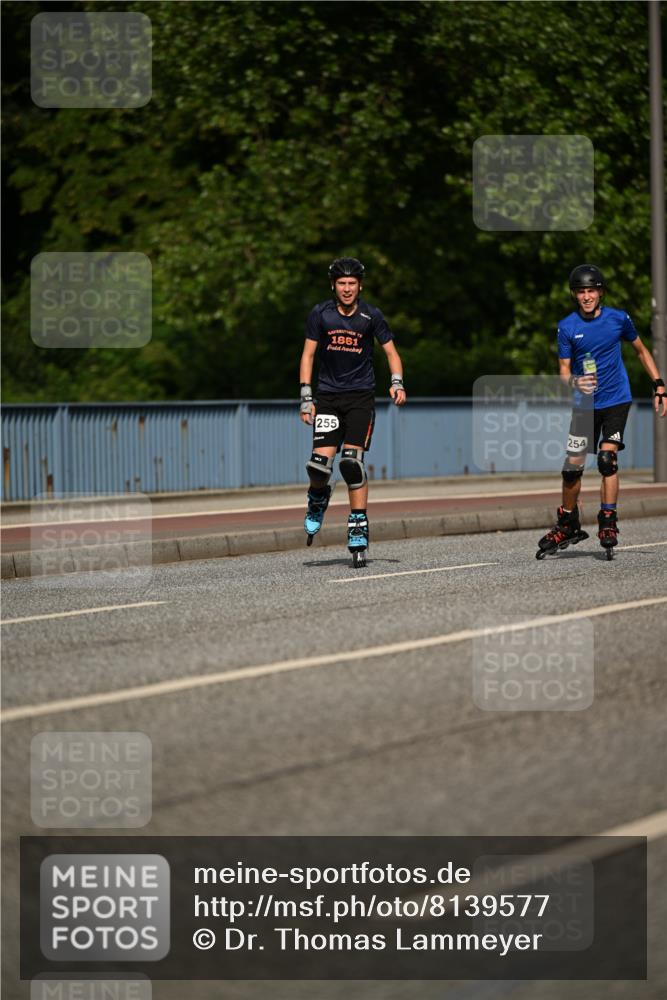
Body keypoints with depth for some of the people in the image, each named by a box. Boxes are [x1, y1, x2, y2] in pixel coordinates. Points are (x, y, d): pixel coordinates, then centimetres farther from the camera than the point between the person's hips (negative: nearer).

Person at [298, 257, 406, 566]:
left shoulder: (371, 316, 0)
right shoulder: (320, 314, 1)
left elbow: (391, 352, 6)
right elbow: (308, 355, 5)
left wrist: (397, 383, -12)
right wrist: (306, 398, -2)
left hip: (361, 396, -1)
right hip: (328, 396, 1)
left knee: (353, 463, -14)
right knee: (320, 463, -12)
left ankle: (358, 531, -8)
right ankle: (318, 499, 23)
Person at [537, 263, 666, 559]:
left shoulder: (619, 319, -5)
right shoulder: (567, 327, -5)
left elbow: (641, 350, 11)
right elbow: (564, 370, -4)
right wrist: (574, 382, -27)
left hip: (616, 400, -1)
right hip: (584, 404, 1)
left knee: (607, 458, -16)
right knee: (572, 465, -1)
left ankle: (608, 524, -8)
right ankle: (567, 524, 18)